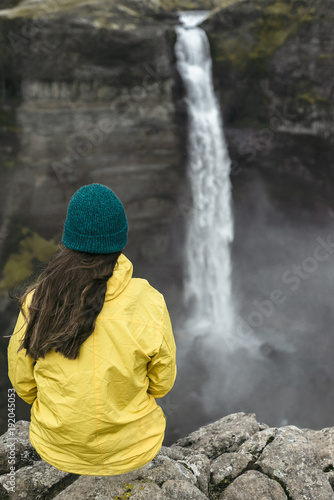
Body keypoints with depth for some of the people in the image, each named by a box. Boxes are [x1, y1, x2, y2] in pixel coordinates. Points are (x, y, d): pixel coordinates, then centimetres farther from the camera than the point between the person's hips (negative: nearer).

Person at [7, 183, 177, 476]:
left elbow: (23, 384, -6)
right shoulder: (149, 304, -24)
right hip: (132, 450, -1)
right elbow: (161, 383, -10)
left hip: (57, 449, 2)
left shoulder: (37, 302, -20)